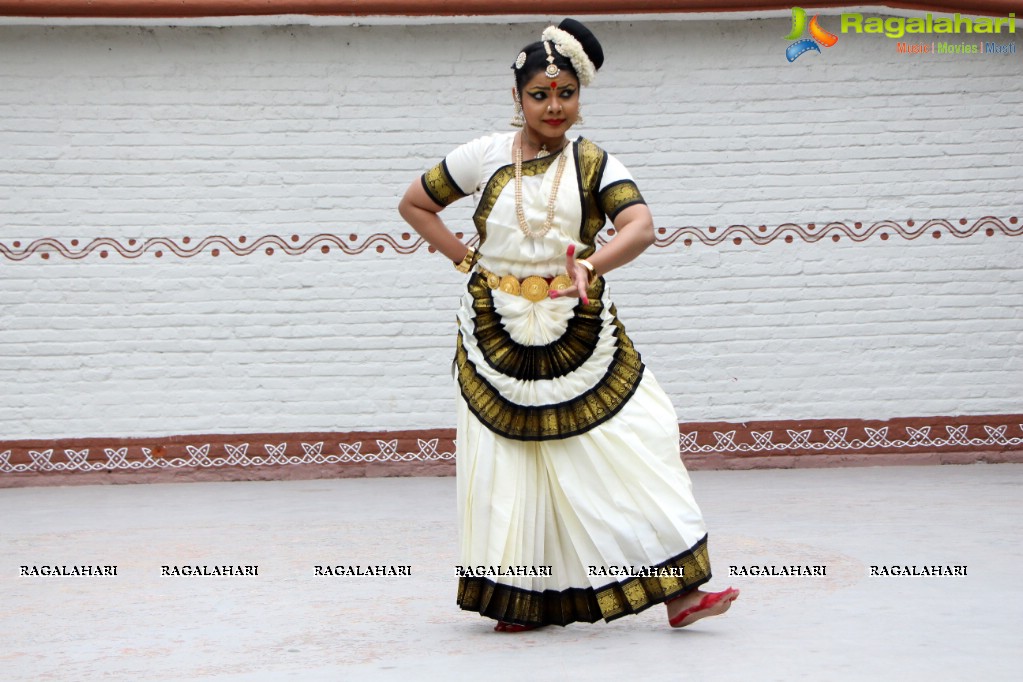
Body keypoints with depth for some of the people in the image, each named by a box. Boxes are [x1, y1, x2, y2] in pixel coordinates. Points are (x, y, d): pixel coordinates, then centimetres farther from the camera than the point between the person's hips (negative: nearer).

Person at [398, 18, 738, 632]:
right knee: (508, 461, 2)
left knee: (628, 447, -5)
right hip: (499, 335, 0)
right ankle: (520, 598, 15)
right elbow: (414, 204, 14)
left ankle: (678, 592, -2)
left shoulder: (595, 164, 1)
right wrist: (465, 259, 3)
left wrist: (592, 263, -35)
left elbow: (640, 228, -16)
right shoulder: (485, 156, 3)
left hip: (580, 335, 0)